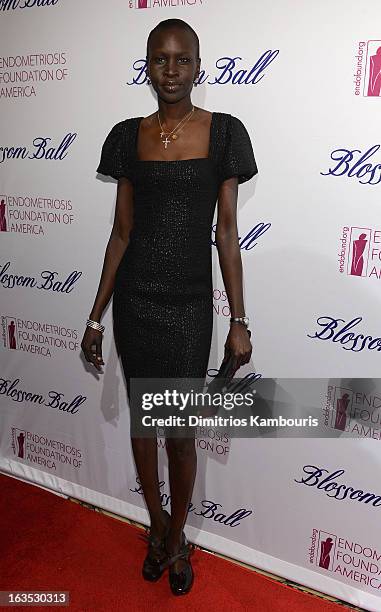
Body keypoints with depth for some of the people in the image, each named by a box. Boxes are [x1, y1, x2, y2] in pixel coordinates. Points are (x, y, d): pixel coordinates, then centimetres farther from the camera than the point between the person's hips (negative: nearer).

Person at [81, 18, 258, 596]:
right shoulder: (129, 136, 4)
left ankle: (177, 537, 34)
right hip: (133, 299, 3)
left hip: (190, 304, -2)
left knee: (180, 431, 6)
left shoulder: (223, 132, -2)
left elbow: (227, 232, -3)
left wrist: (239, 321, -6)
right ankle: (157, 524, 41)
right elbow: (121, 230, 5)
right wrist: (96, 315, 4)